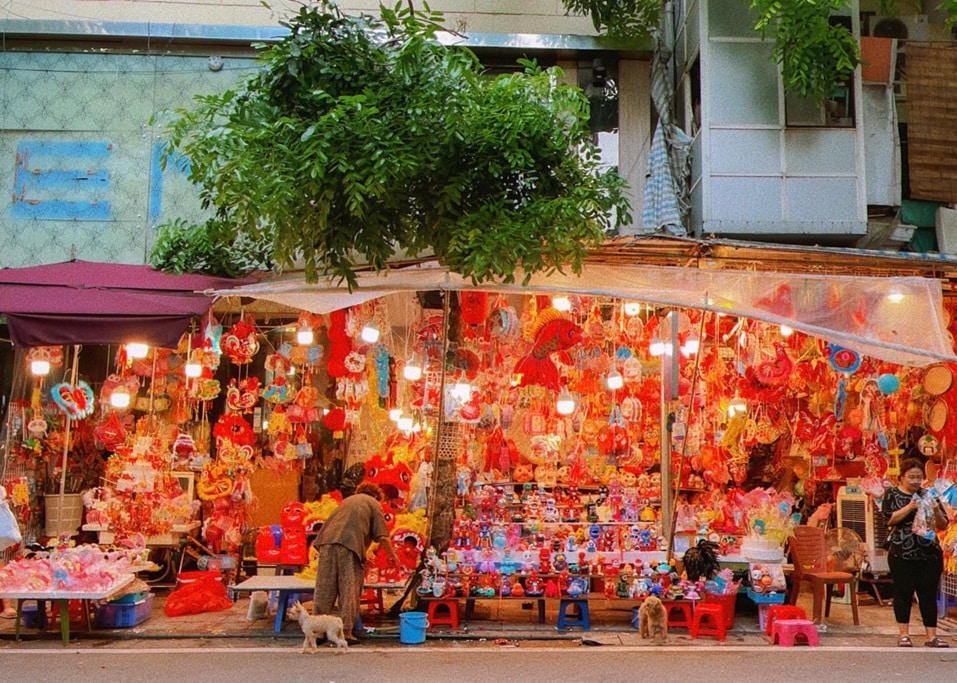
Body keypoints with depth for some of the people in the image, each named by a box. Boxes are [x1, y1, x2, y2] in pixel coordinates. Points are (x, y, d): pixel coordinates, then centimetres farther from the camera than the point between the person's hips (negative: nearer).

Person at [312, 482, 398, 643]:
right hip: (350, 545, -5)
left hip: (327, 541, 5)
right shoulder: (373, 503, 16)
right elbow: (382, 536, 6)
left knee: (324, 589, 6)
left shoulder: (347, 500, 33)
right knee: (349, 590, 1)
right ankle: (346, 631, 0)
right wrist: (392, 555, 21)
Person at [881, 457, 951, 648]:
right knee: (903, 593, 0)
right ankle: (904, 634, 7)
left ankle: (931, 636, 8)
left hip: (930, 554, 3)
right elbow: (890, 519, -10)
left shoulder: (928, 495, 12)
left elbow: (943, 525, 11)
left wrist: (936, 510, -9)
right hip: (902, 554, -3)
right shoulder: (892, 494, 5)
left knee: (929, 595, 3)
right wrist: (910, 507, -21)